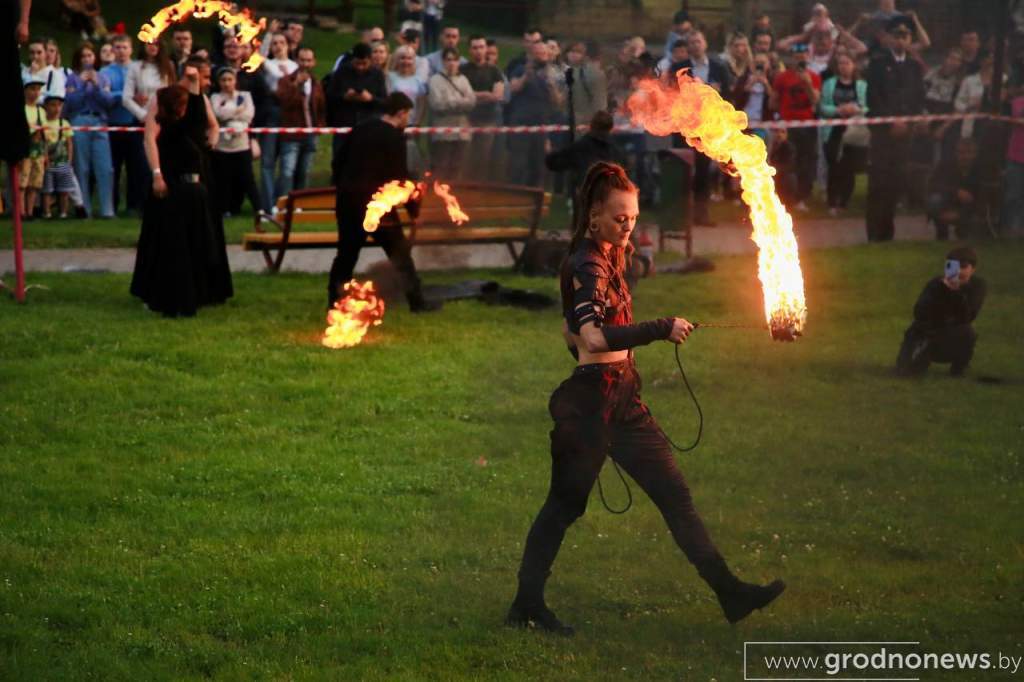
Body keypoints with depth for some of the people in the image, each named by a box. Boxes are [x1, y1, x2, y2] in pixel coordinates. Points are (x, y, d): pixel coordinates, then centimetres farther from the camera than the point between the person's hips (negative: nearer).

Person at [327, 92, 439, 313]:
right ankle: (416, 301, 2)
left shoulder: (361, 128, 11)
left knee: (346, 252, 16)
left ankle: (334, 300, 16)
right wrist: (414, 209, -1)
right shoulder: (394, 137, -8)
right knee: (400, 252, 2)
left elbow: (338, 160, 13)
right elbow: (400, 177, -9)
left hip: (347, 199, 6)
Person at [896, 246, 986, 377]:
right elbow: (920, 315, -33)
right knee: (909, 369, -20)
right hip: (926, 334, 0)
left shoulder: (978, 286, -13)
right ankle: (924, 352, 17)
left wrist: (957, 291, -40)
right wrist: (943, 288, -41)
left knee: (967, 332, -33)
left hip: (952, 341, 0)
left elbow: (966, 318, -27)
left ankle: (958, 370, -4)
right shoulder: (936, 284, -17)